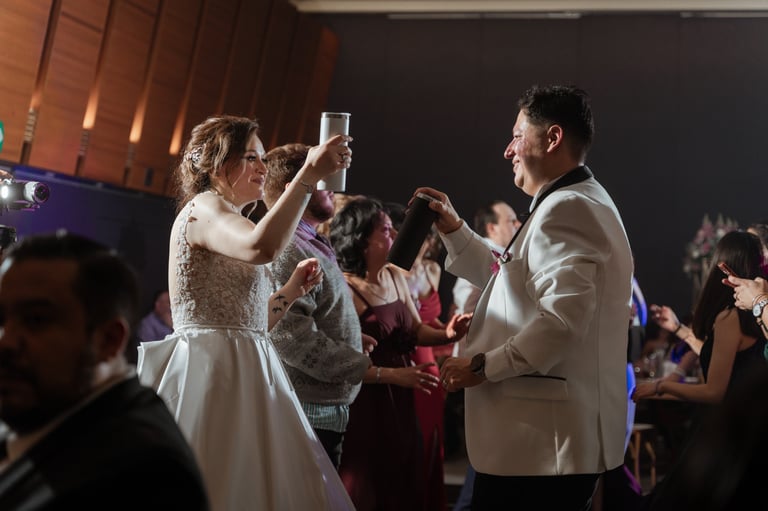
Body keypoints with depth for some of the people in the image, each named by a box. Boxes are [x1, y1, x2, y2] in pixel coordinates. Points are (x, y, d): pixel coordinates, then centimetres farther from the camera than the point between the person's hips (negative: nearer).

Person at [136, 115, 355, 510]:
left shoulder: (227, 220, 23)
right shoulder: (202, 208, -7)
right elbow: (262, 247, -31)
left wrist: (292, 289, 13)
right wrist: (310, 173, -27)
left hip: (243, 375, 9)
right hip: (210, 372, -9)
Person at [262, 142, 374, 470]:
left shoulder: (314, 247, 18)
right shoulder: (286, 250, -15)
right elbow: (291, 335, -24)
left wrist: (351, 338, 8)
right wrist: (368, 369, -19)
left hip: (327, 414, 10)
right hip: (308, 415, -10)